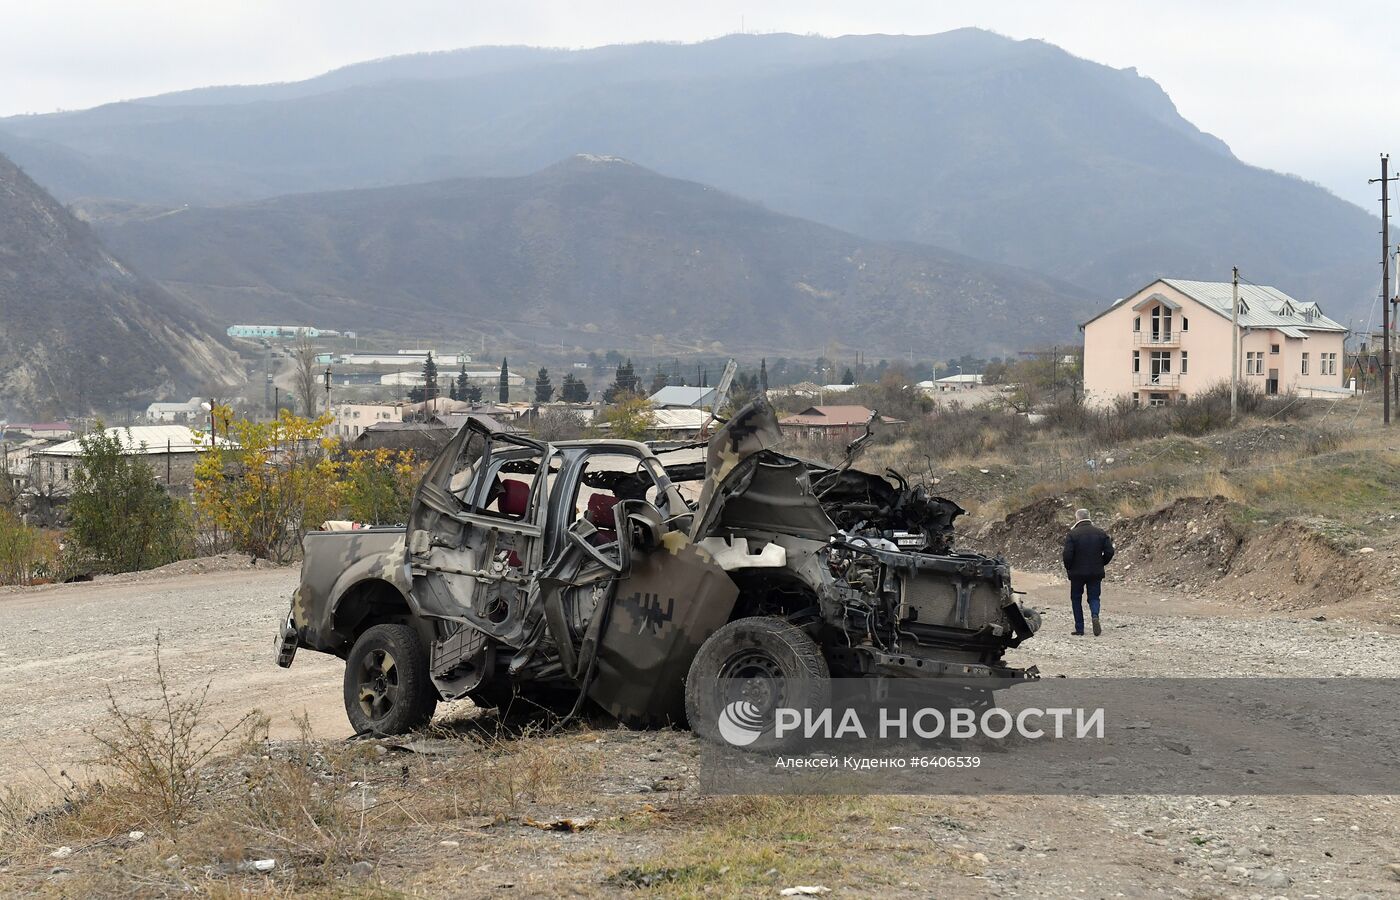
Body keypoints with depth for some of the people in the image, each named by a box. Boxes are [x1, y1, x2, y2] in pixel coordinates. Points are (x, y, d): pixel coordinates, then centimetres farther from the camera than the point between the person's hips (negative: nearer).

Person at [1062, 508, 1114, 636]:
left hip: (1077, 573, -2)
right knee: (1094, 597, 12)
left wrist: (1068, 568, 1)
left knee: (1076, 599, 11)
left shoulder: (1072, 534, -11)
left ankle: (1079, 629, 10)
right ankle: (1095, 616, -19)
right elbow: (1109, 551, 0)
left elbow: (1067, 555, -16)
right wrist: (1101, 564, 14)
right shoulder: (1101, 533, 1)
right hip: (1096, 573, 3)